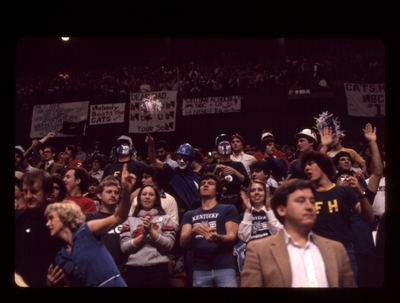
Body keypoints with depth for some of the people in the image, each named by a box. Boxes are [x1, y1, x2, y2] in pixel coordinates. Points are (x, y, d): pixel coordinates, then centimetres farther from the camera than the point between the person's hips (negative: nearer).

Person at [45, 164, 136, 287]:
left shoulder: (86, 230, -5)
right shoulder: (60, 258, 10)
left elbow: (118, 217, -16)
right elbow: (71, 284, 17)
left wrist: (126, 192, -31)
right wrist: (51, 284, 0)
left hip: (113, 284, -5)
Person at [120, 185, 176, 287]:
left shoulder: (165, 218, 8)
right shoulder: (130, 220, 10)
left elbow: (169, 245, -2)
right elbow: (124, 247, 1)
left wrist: (151, 230, -10)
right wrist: (143, 235, -10)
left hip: (159, 269, -1)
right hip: (135, 269, 1)